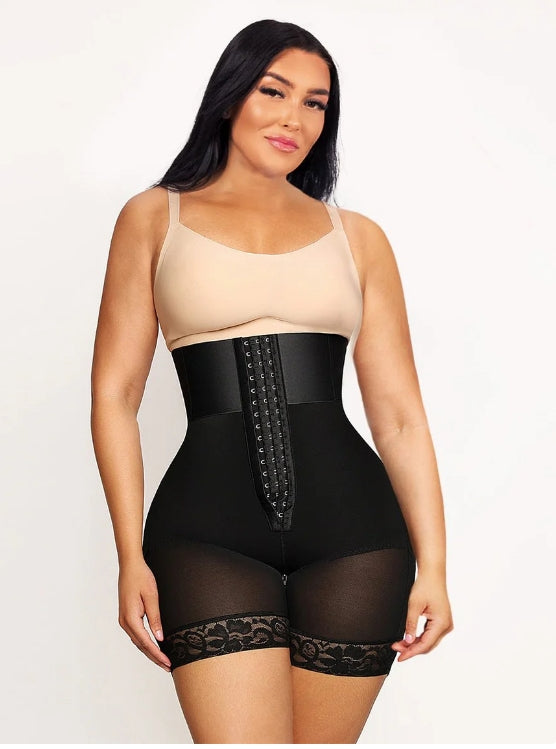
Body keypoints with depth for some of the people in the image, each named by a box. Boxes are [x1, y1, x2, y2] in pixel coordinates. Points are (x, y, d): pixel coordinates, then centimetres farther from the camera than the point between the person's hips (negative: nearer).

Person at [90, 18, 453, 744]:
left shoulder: (357, 237, 12)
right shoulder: (155, 217, 9)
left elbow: (399, 414, 8)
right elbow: (115, 393, 5)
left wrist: (432, 566, 1)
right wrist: (131, 558, -3)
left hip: (354, 527, 2)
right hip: (208, 528, -1)